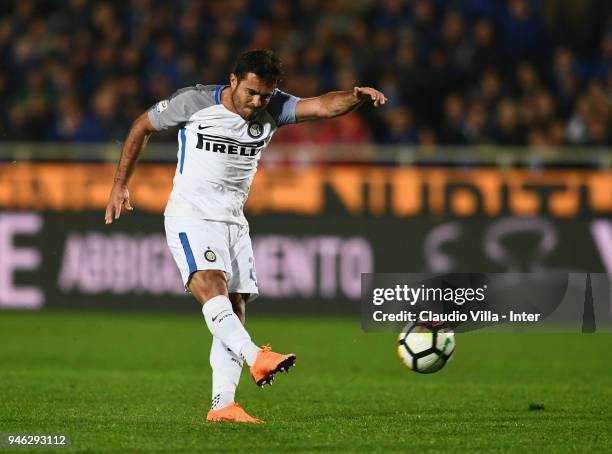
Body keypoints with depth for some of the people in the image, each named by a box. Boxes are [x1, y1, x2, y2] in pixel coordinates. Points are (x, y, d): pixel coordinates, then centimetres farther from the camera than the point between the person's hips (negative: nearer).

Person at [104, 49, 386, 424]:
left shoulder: (272, 109, -2)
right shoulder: (194, 102, -10)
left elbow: (323, 106, -18)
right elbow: (143, 126, 4)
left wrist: (357, 97, -39)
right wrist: (120, 185, 5)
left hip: (233, 221, 5)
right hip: (190, 216, -5)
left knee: (235, 311, 0)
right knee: (212, 287, -28)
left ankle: (222, 406, 1)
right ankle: (256, 358, -47)